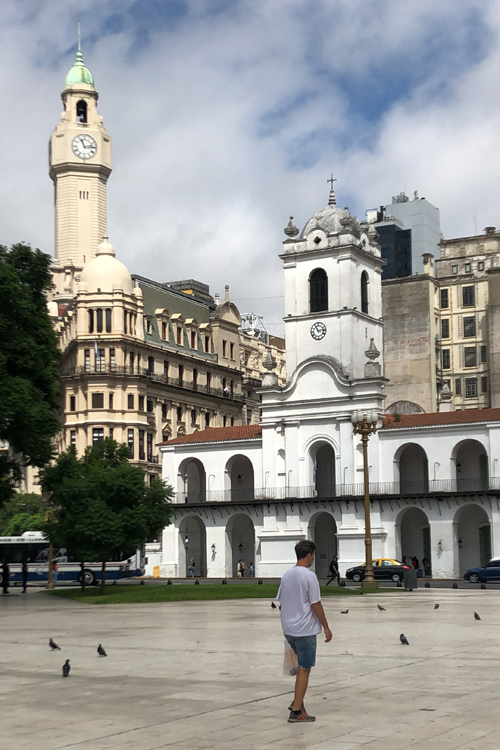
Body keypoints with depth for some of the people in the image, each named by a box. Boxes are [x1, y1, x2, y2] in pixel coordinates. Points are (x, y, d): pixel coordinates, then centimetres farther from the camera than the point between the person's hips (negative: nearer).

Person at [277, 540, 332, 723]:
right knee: (304, 669, 1)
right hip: (305, 629, -7)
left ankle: (297, 702, 18)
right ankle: (296, 711, 3)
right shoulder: (309, 576, -15)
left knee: (303, 666, 22)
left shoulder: (286, 575, 8)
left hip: (288, 630, 7)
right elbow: (316, 605, -14)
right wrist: (326, 627, -6)